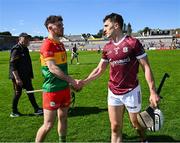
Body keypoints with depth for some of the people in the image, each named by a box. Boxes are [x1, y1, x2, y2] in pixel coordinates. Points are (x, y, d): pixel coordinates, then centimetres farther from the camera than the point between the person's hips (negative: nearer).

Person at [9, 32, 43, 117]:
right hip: (18, 76, -9)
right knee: (18, 93, 2)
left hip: (26, 76, 9)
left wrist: (30, 75, 18)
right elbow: (12, 65, -21)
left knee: (30, 91, 10)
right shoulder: (16, 50, -15)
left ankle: (36, 109, 18)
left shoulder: (25, 49, 12)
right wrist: (17, 78, -25)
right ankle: (14, 112, 18)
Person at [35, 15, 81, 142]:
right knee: (48, 124, -1)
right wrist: (72, 80, -24)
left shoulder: (61, 44, 12)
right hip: (52, 90, -8)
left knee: (63, 118, 17)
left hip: (64, 88, 8)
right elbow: (52, 68, -24)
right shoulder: (47, 45, -14)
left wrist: (70, 83, 14)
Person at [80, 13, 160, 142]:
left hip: (131, 92, -4)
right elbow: (100, 69, 11)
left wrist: (153, 91, -15)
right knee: (115, 128, 8)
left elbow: (146, 67, -11)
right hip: (113, 93, 4)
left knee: (136, 124, 15)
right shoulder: (107, 48, 3)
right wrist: (84, 82, 3)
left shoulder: (133, 43, -12)